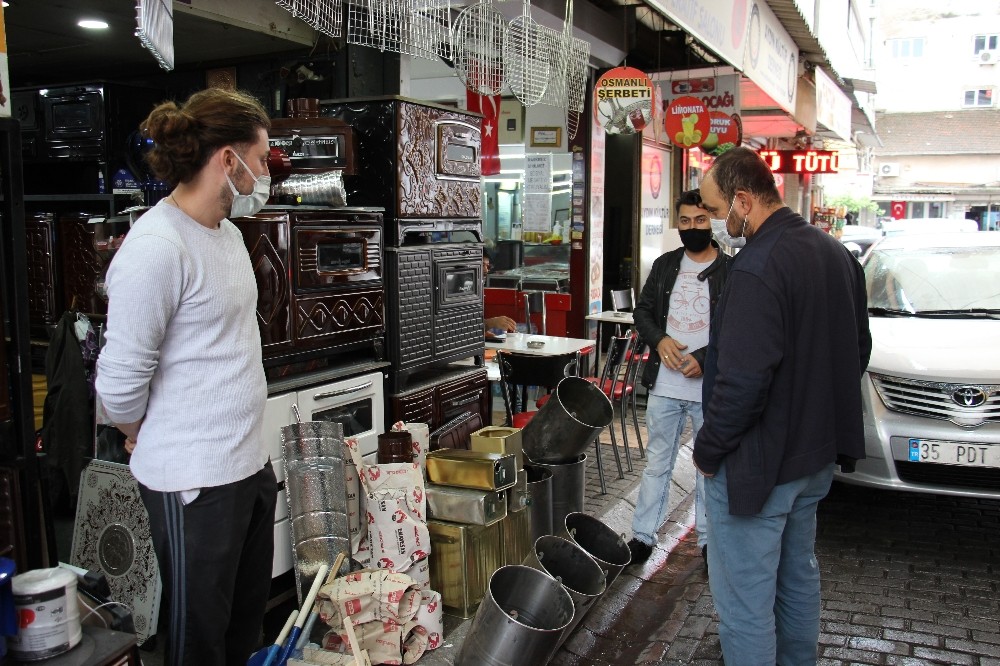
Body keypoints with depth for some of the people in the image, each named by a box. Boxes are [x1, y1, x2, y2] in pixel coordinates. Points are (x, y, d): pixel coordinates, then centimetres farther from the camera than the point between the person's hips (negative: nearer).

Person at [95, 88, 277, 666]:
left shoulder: (228, 232, 10)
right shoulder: (156, 248, -20)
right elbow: (121, 378, -17)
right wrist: (148, 442, 2)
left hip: (250, 462, 9)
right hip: (194, 480, -8)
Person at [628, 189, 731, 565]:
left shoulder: (732, 272, -6)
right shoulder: (665, 266, 8)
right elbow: (642, 311, 11)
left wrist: (704, 358, -18)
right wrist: (659, 339, -8)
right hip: (664, 385, 4)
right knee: (657, 464, 13)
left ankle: (709, 539, 24)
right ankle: (643, 535, 22)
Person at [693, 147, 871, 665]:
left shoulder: (757, 269, -25)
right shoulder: (836, 253, 5)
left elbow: (742, 383, -28)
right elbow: (857, 350, 15)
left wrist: (708, 451, -14)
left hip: (758, 465, -10)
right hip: (817, 452, 10)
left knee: (745, 602, 4)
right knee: (799, 576, 25)